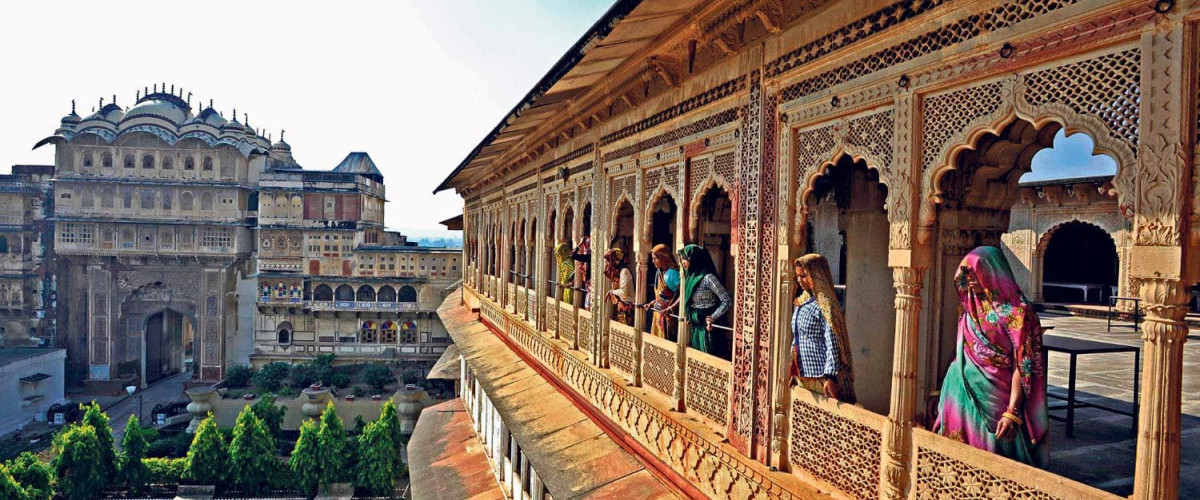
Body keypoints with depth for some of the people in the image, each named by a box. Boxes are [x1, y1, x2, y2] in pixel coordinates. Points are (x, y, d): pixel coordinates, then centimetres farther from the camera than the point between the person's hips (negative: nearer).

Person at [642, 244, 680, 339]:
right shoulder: (659, 271, 8)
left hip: (668, 315, -8)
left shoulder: (673, 272, -17)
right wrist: (653, 303, 13)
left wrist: (670, 309, -26)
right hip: (658, 313, 8)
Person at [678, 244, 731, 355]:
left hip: (708, 328, -8)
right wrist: (690, 317, 6)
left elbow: (728, 301, -21)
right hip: (696, 327, 8)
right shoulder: (692, 277, 7)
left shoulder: (708, 277, -18)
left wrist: (712, 318, -18)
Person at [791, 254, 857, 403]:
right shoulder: (801, 303, 10)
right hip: (803, 374, 8)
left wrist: (830, 376, -21)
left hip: (821, 375, -8)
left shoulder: (824, 305, -13)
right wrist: (793, 370, 19)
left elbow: (833, 343, -17)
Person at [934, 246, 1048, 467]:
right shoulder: (972, 308, 8)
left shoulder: (1016, 313, -12)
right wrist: (946, 390, 14)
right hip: (965, 392, 6)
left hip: (993, 397, -6)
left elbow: (1022, 367, -16)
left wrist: (1012, 412, -21)